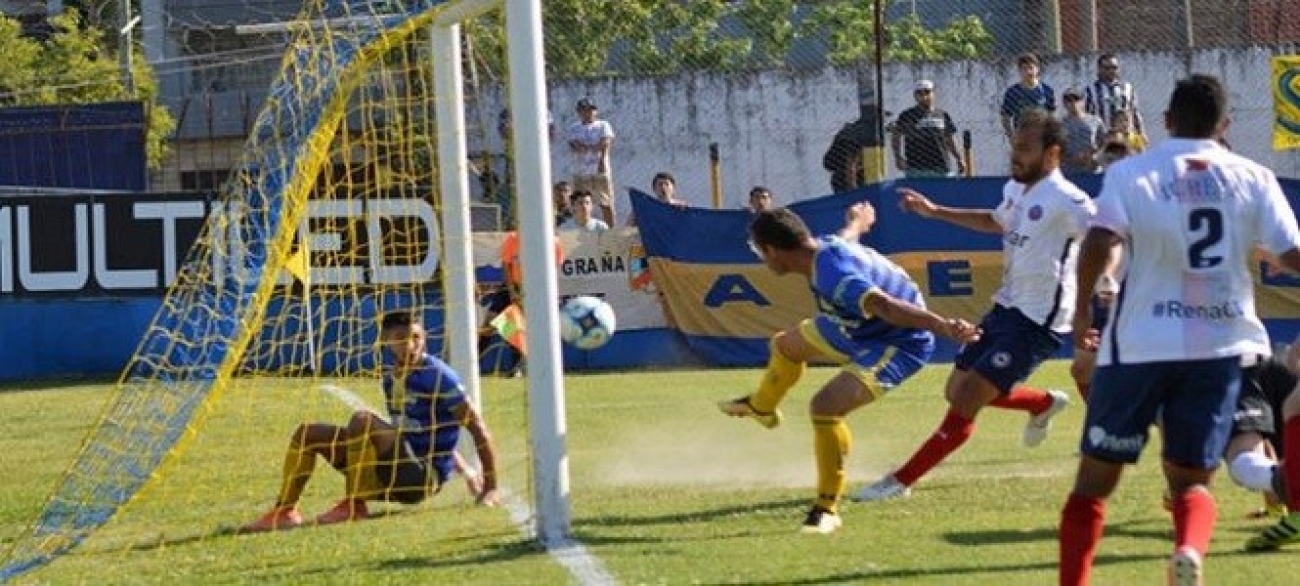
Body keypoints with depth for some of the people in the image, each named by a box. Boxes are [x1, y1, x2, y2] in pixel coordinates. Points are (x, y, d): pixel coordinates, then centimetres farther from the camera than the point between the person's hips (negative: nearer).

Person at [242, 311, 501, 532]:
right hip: (393, 472, 8)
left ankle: (354, 507, -21)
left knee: (362, 420, -31)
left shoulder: (436, 375, -15)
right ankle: (284, 511, 0)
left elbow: (478, 428, -14)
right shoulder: (391, 367, 7)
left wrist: (490, 488, -16)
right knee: (308, 434, 8)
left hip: (424, 477, -8)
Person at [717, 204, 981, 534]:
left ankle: (827, 509, -14)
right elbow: (849, 233, 17)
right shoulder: (826, 246, -8)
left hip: (898, 345, -11)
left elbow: (885, 306, -50)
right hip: (859, 329, 11)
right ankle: (761, 408, 62)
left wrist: (944, 327, -62)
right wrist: (858, 220, 43)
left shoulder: (832, 275, -37)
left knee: (825, 405, -29)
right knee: (786, 345, 29)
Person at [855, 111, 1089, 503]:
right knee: (956, 391, 19)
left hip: (1035, 323, -9)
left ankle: (901, 482, -4)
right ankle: (1045, 404, 42)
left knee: (965, 403, -12)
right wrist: (934, 212, 31)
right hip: (1005, 308, 9)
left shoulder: (1065, 201, -19)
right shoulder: (1015, 190, 8)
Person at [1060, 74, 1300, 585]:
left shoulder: (1131, 173, -1)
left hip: (1142, 344, -1)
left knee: (1095, 479, 12)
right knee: (1191, 480, 12)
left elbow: (1099, 243, -16)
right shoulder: (1254, 179, 3)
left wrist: (1081, 309, -5)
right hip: (1220, 346, 1)